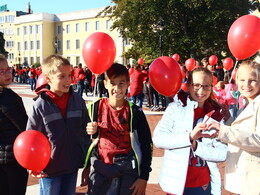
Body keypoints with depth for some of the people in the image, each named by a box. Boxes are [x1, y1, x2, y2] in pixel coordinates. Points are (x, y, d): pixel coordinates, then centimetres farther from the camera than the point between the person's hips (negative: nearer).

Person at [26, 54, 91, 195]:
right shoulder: (40, 105, -13)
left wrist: (87, 161, 6)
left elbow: (85, 131, 5)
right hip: (49, 168, -3)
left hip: (72, 167, 3)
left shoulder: (78, 101, -3)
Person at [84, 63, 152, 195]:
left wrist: (143, 178, -5)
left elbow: (146, 145, -3)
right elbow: (88, 139, 14)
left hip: (127, 174, -1)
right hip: (99, 171, 2)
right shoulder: (96, 108, -1)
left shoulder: (135, 112, -7)